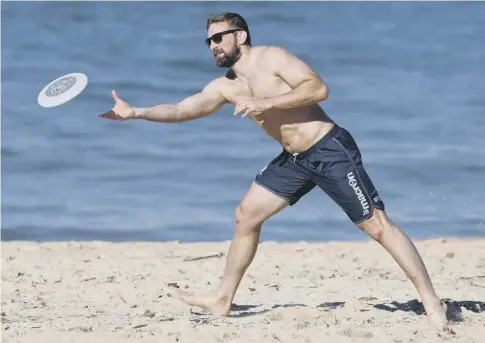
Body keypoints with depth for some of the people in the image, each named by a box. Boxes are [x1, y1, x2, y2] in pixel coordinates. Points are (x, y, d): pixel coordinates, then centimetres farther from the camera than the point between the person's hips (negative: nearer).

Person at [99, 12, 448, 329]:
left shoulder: (272, 57, -13)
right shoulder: (225, 87, 10)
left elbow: (319, 88, -24)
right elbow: (181, 110, 8)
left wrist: (266, 103, -29)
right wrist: (135, 112, -1)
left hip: (331, 151, -8)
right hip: (294, 159, 8)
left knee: (377, 225, -11)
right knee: (246, 215, 8)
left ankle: (432, 303, -11)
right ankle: (223, 299, 19)